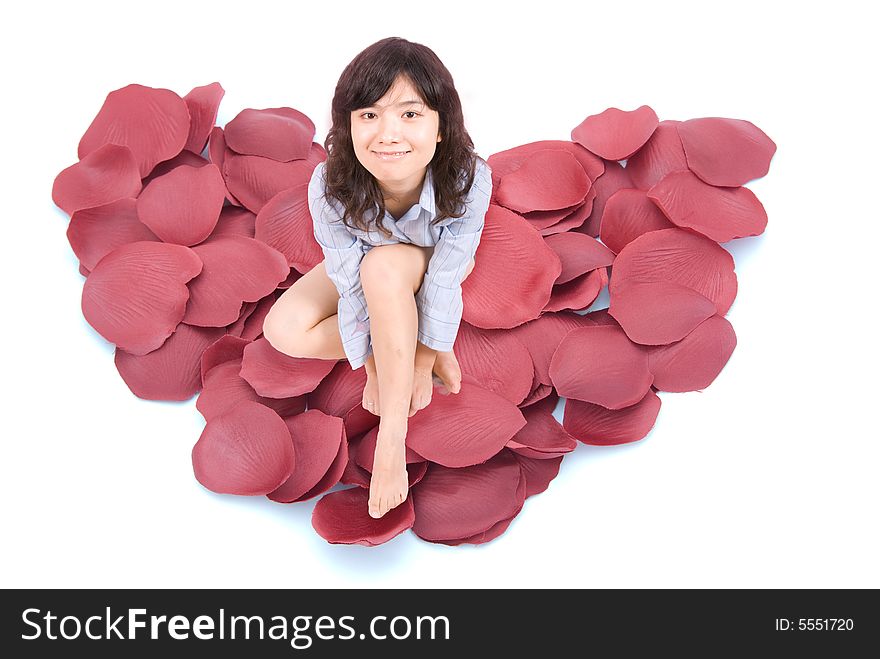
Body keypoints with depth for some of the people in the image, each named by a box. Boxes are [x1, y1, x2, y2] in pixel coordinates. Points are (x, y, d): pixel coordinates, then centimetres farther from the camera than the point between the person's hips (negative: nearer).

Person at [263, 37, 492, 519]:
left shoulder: (468, 178, -36)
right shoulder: (329, 187, -33)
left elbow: (443, 279, -28)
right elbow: (350, 286, -25)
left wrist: (425, 360, -22)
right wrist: (372, 367, -21)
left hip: (432, 265, -2)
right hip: (363, 271, 2)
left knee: (385, 266, -38)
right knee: (284, 330, -21)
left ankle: (393, 435, -30)